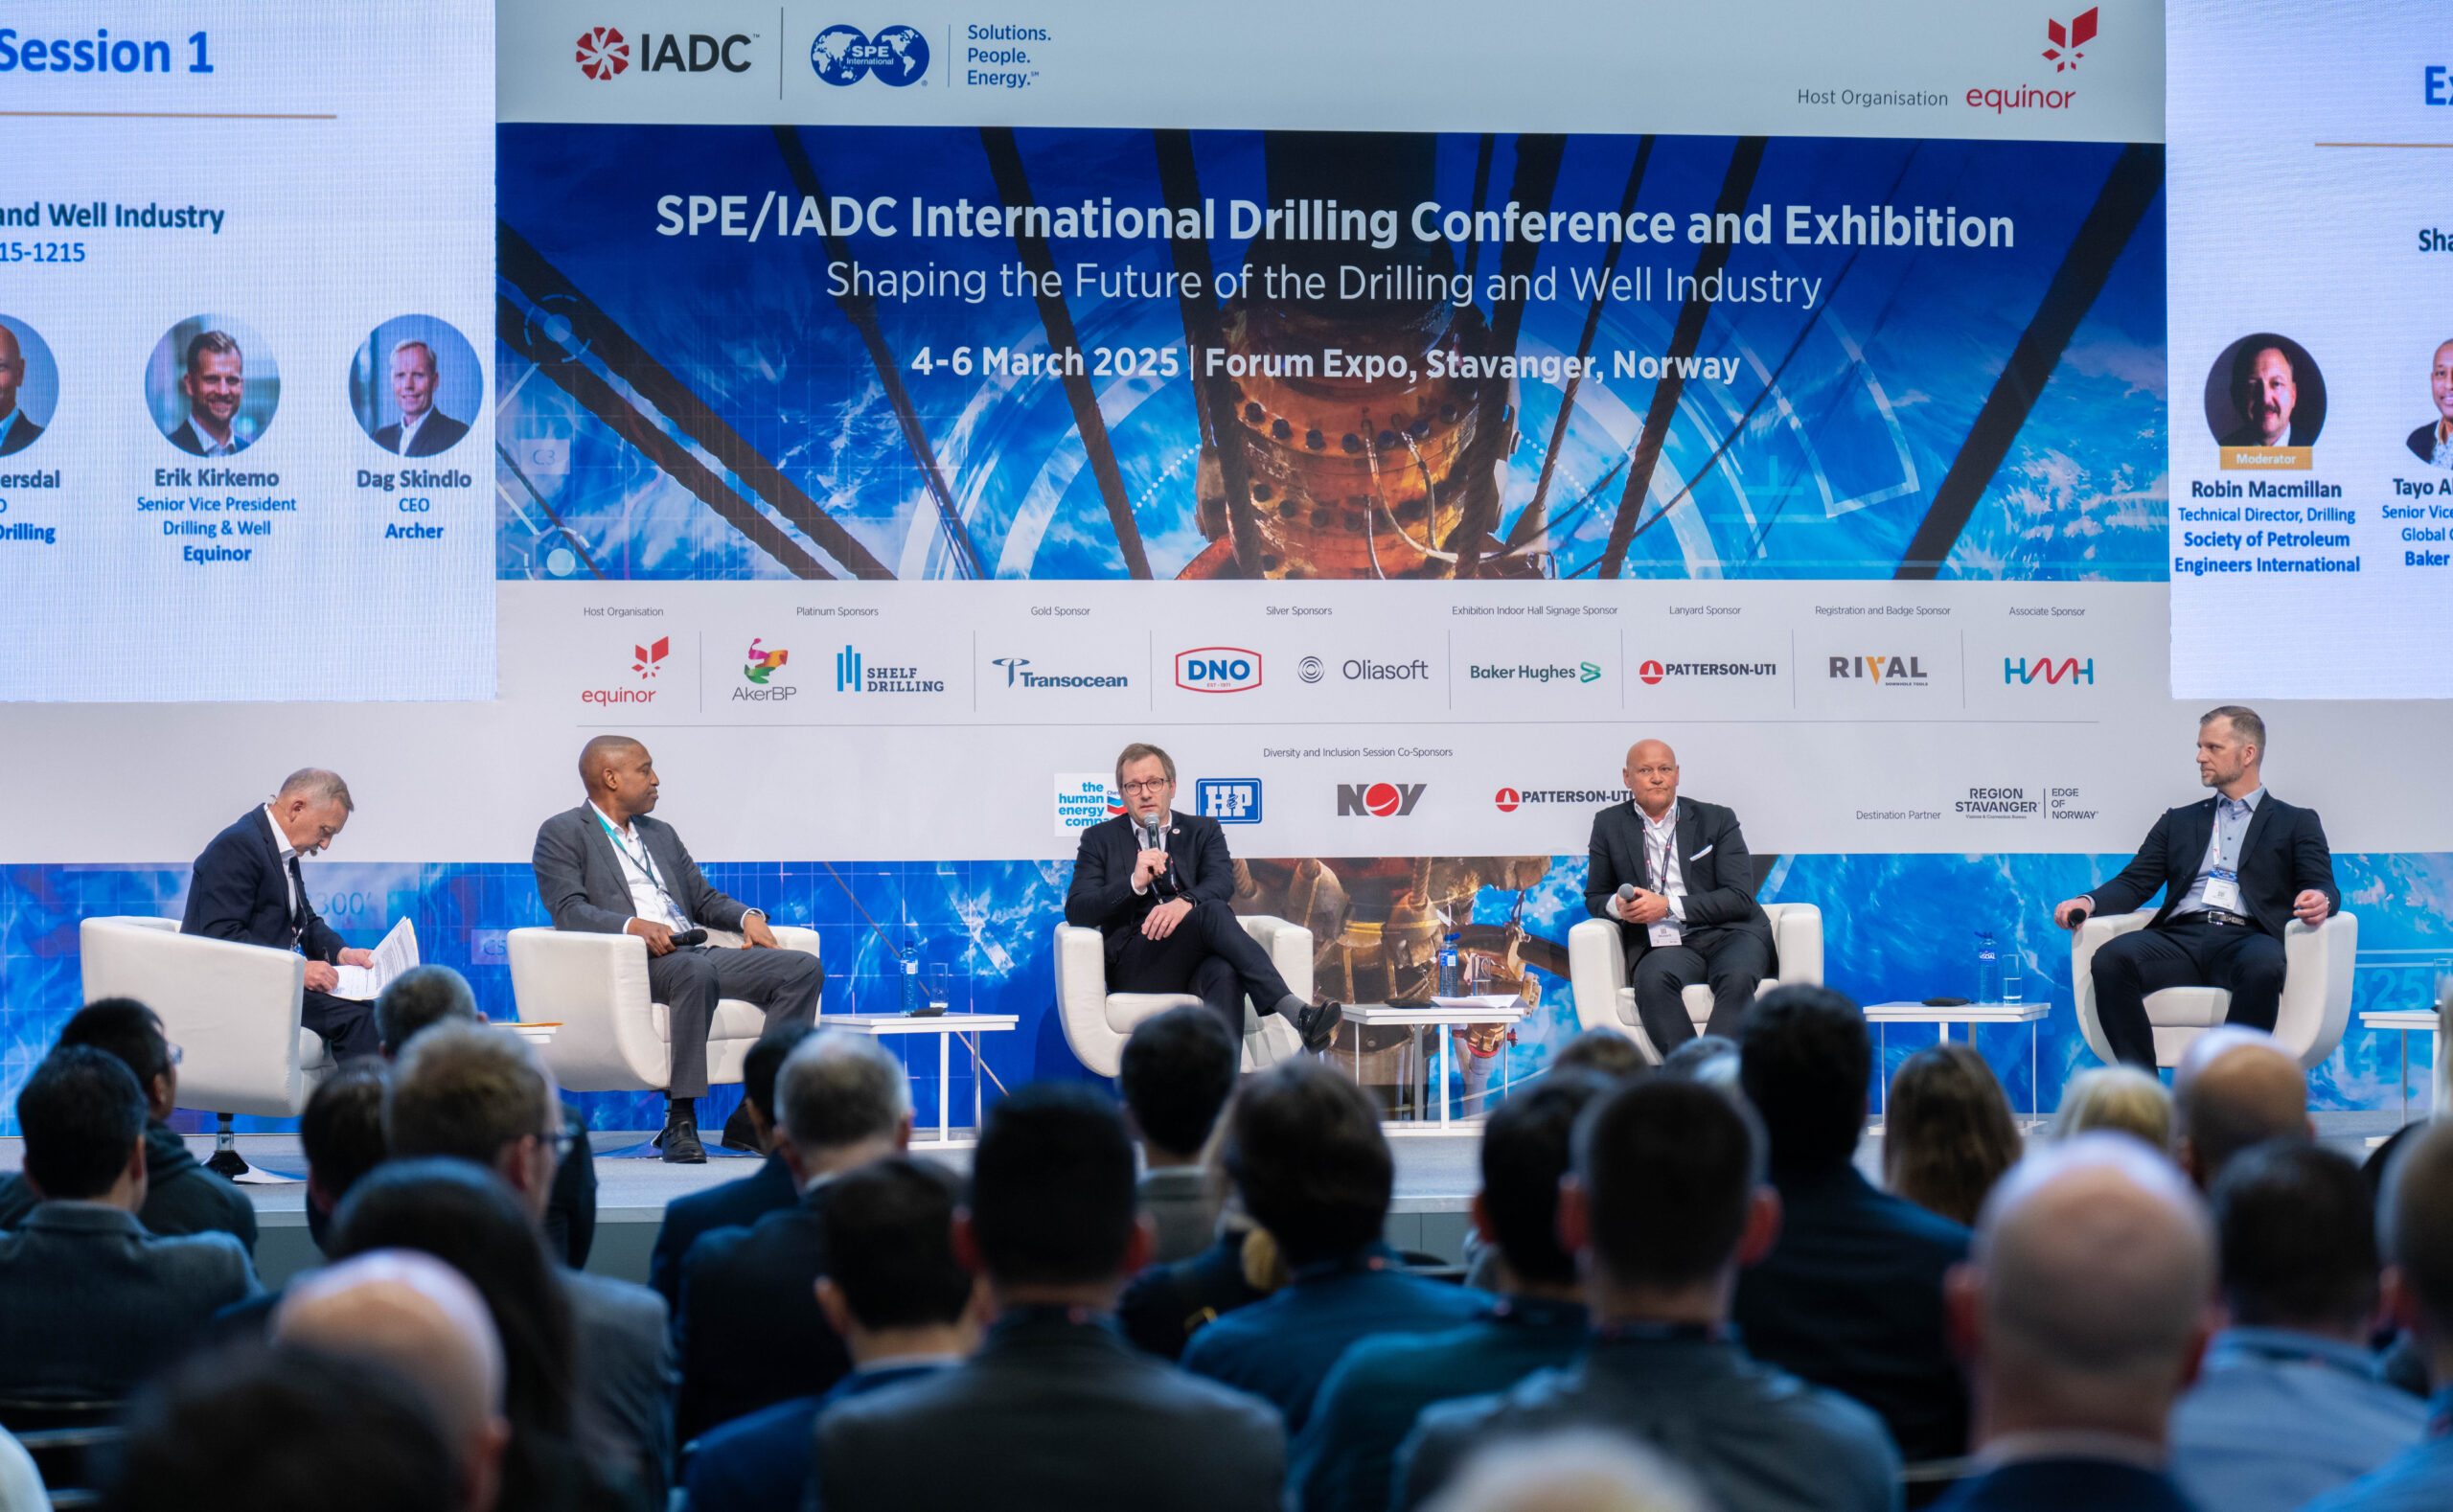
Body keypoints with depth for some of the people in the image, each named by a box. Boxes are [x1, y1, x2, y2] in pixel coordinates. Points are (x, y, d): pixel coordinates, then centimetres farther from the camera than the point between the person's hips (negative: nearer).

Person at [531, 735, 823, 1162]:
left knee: (803, 969, -13)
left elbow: (705, 899, 28)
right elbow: (568, 910, -9)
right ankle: (679, 1121, -35)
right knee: (696, 972, -40)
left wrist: (747, 916, 5)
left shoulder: (661, 834, 29)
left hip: (692, 954, 7)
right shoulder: (562, 834, 6)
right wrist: (633, 926, -26)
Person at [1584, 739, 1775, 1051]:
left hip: (1729, 933, 0)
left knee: (1736, 979, -35)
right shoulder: (1610, 824, 14)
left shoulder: (1717, 819, 9)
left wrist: (1669, 906, -11)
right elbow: (1595, 898, 20)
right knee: (1653, 981, -35)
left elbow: (1740, 898, 0)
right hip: (1663, 944, 1)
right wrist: (1618, 906, -6)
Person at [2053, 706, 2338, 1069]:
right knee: (2111, 958, -29)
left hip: (2246, 939, -3)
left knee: (2262, 968, -40)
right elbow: (2135, 882, 20)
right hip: (2181, 937, 3)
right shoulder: (2179, 822, 29)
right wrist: (2088, 902, -2)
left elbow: (2321, 886, 6)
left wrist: (2319, 901, -21)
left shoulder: (2296, 823, 20)